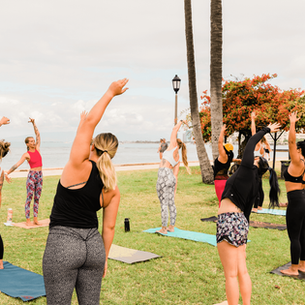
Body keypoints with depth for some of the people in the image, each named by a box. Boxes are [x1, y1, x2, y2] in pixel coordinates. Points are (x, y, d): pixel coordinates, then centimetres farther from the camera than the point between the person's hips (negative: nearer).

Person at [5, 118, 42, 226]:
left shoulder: (37, 149, 7)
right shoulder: (26, 154, -7)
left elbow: (38, 134, 9)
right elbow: (17, 164, -13)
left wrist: (33, 123, 5)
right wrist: (7, 173, -21)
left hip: (40, 176, 5)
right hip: (32, 176, -5)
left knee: (37, 198, 9)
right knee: (29, 198, -1)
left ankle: (35, 219, 14)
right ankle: (28, 220, 4)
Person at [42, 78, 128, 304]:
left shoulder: (80, 167, -13)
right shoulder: (113, 189, 1)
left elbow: (89, 120, -12)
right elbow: (109, 227, 6)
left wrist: (110, 93, -3)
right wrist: (104, 257, 19)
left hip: (62, 244, -5)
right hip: (94, 244, 5)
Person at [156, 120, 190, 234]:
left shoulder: (173, 146, 3)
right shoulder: (177, 158, 18)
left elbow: (174, 130, 9)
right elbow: (176, 176, 16)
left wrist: (181, 122, 26)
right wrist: (174, 190, 18)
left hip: (164, 176, -8)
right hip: (171, 177, 8)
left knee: (164, 204, -3)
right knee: (171, 203, 14)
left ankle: (164, 228, 2)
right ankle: (172, 226, 21)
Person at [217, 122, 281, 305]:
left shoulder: (248, 170, -4)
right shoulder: (254, 184, 16)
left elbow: (251, 143, 3)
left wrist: (267, 130, 18)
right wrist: (243, 234, 24)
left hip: (229, 221, -9)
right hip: (241, 221, 9)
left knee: (231, 275, -3)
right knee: (242, 272, 13)